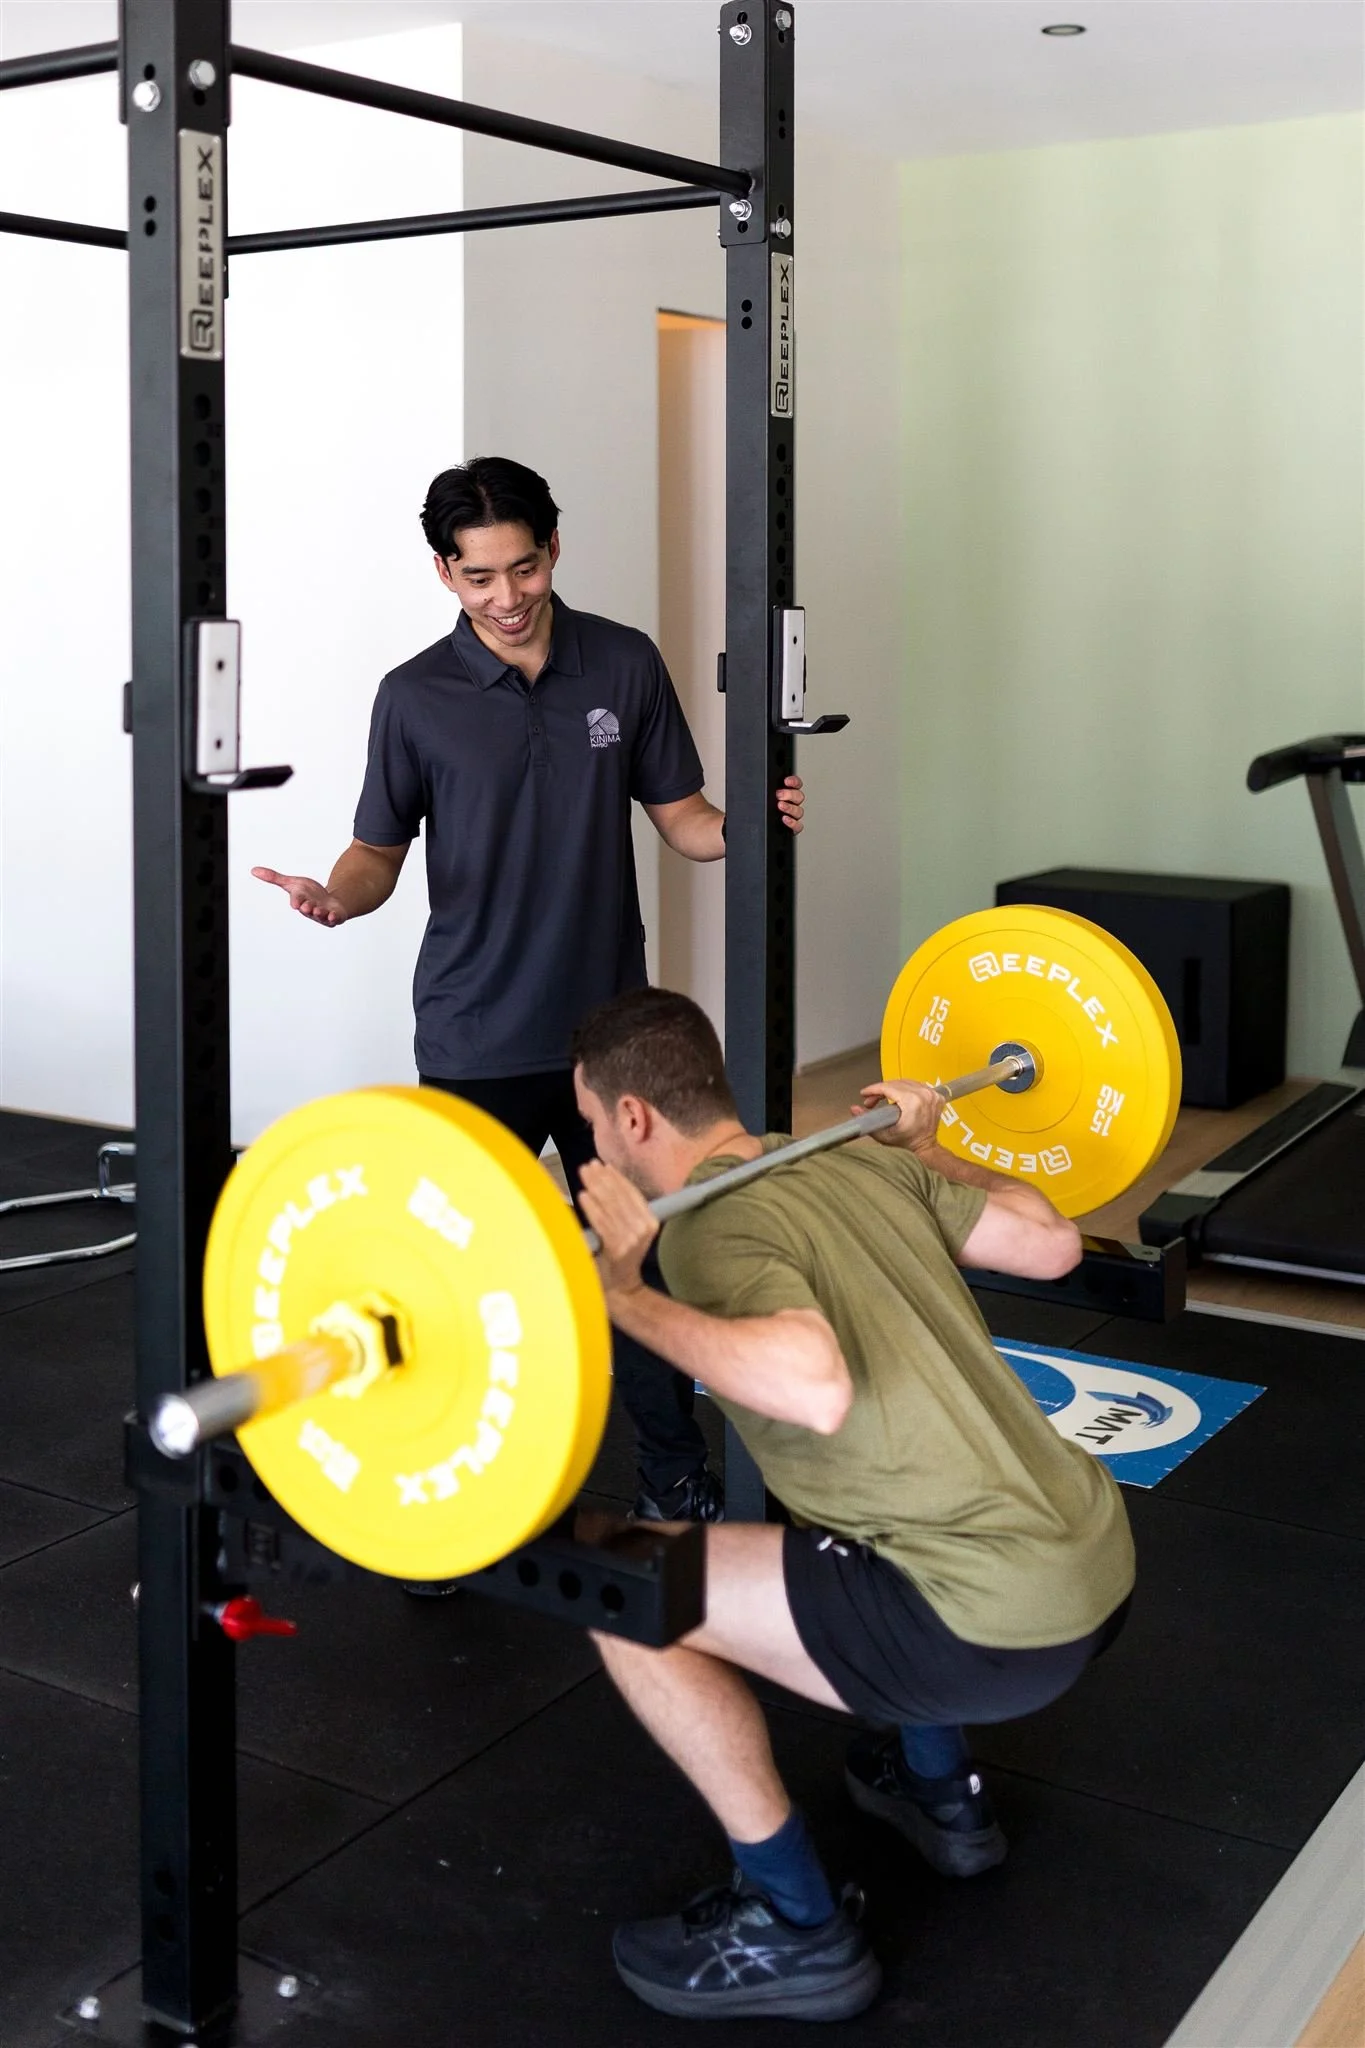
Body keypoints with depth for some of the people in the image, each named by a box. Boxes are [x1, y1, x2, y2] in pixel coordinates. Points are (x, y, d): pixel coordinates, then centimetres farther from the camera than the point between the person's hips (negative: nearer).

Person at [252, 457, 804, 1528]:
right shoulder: (416, 697, -4)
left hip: (609, 1027, 2)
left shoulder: (625, 665, 1)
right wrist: (338, 895, -20)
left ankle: (677, 1479, 27)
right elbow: (382, 848, 2)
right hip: (476, 1044, -2)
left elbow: (681, 817, 6)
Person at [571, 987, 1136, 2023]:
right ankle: (940, 1788, 40)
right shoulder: (865, 1163, 10)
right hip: (1098, 1559, 9)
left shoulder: (715, 1226, -13)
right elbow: (1051, 1240, 16)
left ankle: (799, 1929, 8)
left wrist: (622, 1297, -23)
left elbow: (816, 1389, -31)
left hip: (1003, 1625, -9)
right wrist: (925, 1148, 30)